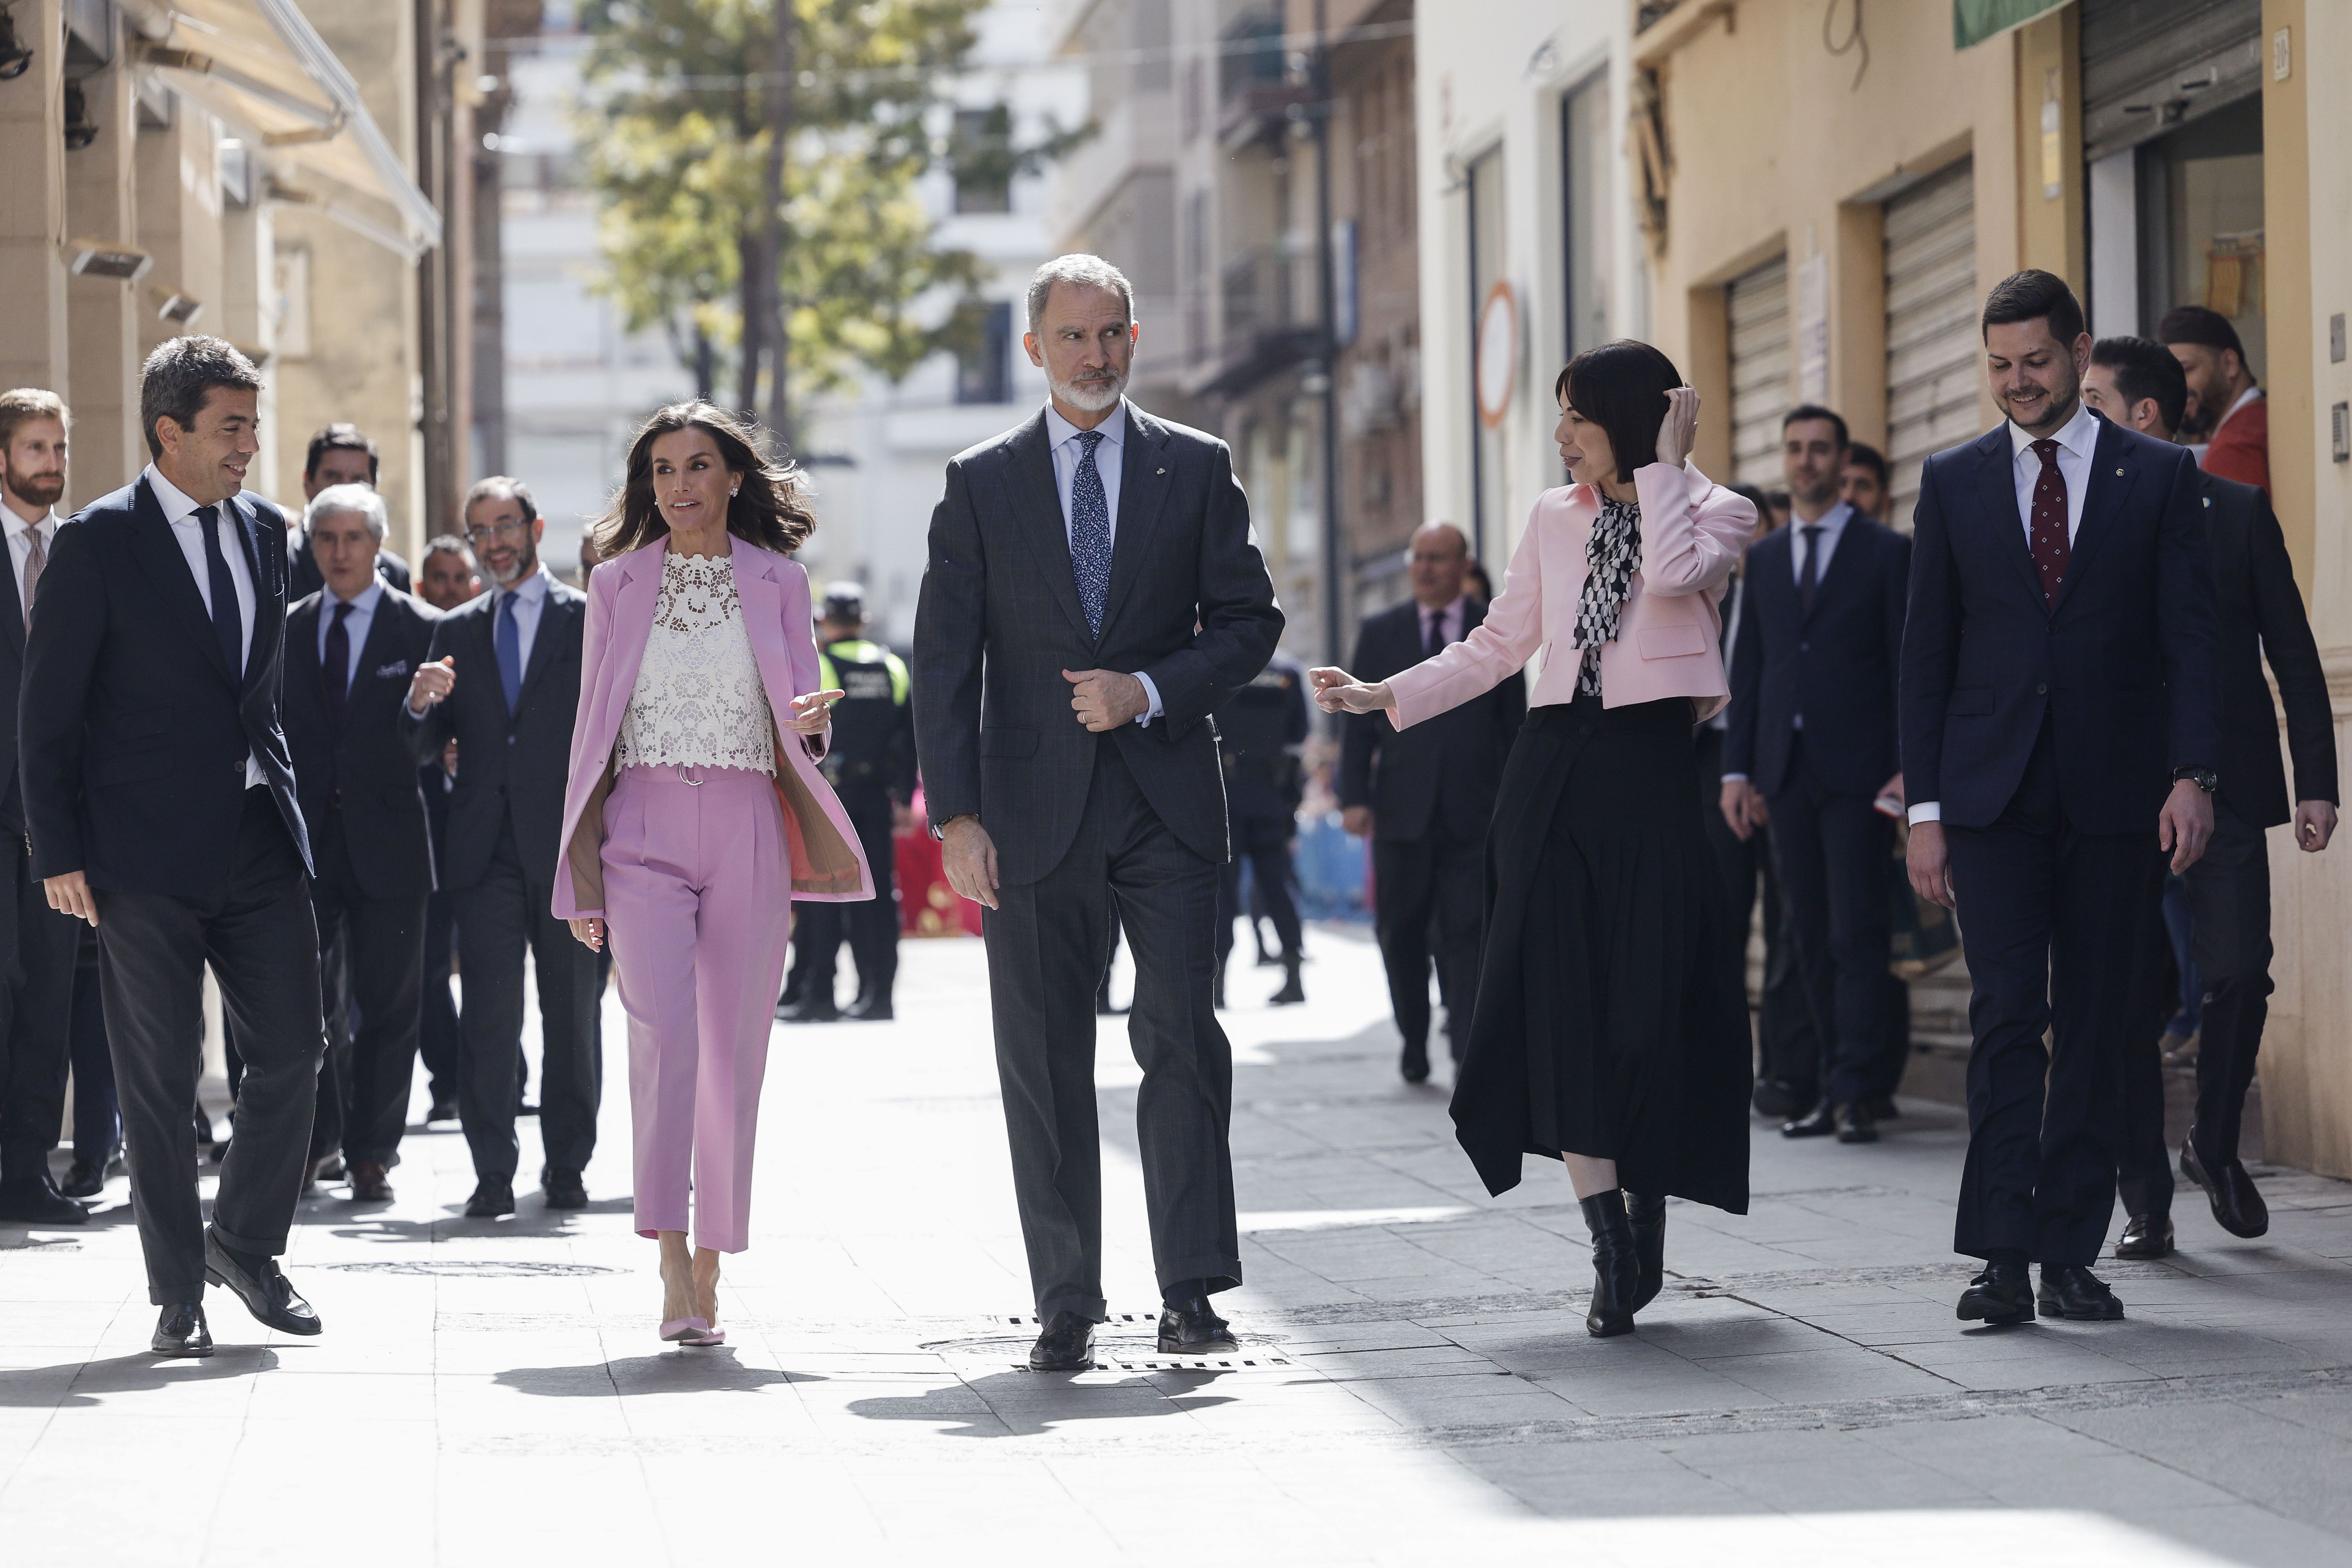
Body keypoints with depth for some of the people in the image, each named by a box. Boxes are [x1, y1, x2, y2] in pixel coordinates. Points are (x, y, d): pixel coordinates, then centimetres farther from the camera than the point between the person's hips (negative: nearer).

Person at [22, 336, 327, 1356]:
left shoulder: (264, 532, 11)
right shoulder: (98, 542, -7)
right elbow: (46, 709, -6)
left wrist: (279, 786, 14)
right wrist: (59, 853, -9)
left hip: (258, 839, 5)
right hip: (146, 850, -5)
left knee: (292, 1051, 1)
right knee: (158, 1080, 2)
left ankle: (245, 1243, 22)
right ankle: (178, 1295, 11)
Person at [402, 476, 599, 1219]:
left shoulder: (590, 620, 4)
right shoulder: (458, 631, 14)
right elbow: (426, 751, 11)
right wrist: (420, 706, -11)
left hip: (568, 849, -2)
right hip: (486, 851, 2)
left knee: (572, 1015, 4)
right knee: (487, 1017, -6)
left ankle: (566, 1167, 14)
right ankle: (493, 1172, -5)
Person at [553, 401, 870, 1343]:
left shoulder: (778, 583, 8)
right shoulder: (618, 583, 9)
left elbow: (801, 722, 10)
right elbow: (593, 729, 11)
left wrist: (808, 722, -15)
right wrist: (584, 876, 7)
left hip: (745, 832, 1)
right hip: (645, 831, -1)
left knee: (733, 1052, 2)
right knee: (663, 1030, -19)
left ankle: (709, 1271, 13)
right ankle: (671, 1264, -19)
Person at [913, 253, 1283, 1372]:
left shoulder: (1196, 470, 7)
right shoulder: (980, 483, 6)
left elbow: (1250, 619, 6)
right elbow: (944, 660, 3)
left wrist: (1152, 691, -10)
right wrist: (954, 815, -6)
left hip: (1166, 806, 0)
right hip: (1034, 810, 1)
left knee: (1182, 1038, -9)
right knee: (1044, 1068, 3)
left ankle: (1190, 1297, -5)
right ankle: (1066, 1309, 9)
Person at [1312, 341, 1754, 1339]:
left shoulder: (1714, 513, 3)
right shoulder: (1555, 518, 16)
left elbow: (1671, 576, -20)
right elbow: (1499, 646, 18)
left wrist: (1665, 462, -10)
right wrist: (1385, 696, 10)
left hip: (1651, 767, -3)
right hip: (1555, 766, 4)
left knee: (1649, 997, -2)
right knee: (1558, 994, -8)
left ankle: (1646, 1222, 14)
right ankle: (1612, 1242, -9)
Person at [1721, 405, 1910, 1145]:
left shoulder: (1886, 552, 2)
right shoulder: (1763, 559, 16)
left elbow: (1909, 666, -2)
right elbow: (1748, 668, 15)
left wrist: (1909, 768, -11)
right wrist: (1737, 768, 7)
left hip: (1857, 771, -5)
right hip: (1786, 772, 5)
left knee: (1856, 934, -9)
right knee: (1813, 938, 6)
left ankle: (1857, 1093, -12)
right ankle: (1833, 1088, 9)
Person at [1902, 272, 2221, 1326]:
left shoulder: (2158, 477, 5)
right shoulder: (1954, 482, 9)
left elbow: (2189, 638, 1)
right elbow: (1926, 653, 9)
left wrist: (2192, 774, -11)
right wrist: (1924, 806, 2)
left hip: (2113, 795, 0)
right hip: (1993, 793, 0)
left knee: (2094, 1025, 3)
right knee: (2008, 1013, -9)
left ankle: (2071, 1257, 7)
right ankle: (2003, 1257, -10)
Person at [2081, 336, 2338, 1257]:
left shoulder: (2239, 513, 5)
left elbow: (2293, 655, 6)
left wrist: (2316, 783, -1)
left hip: (2224, 793, -1)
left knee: (2238, 976, -10)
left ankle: (2215, 1146, 15)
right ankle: (2146, 1198, 7)